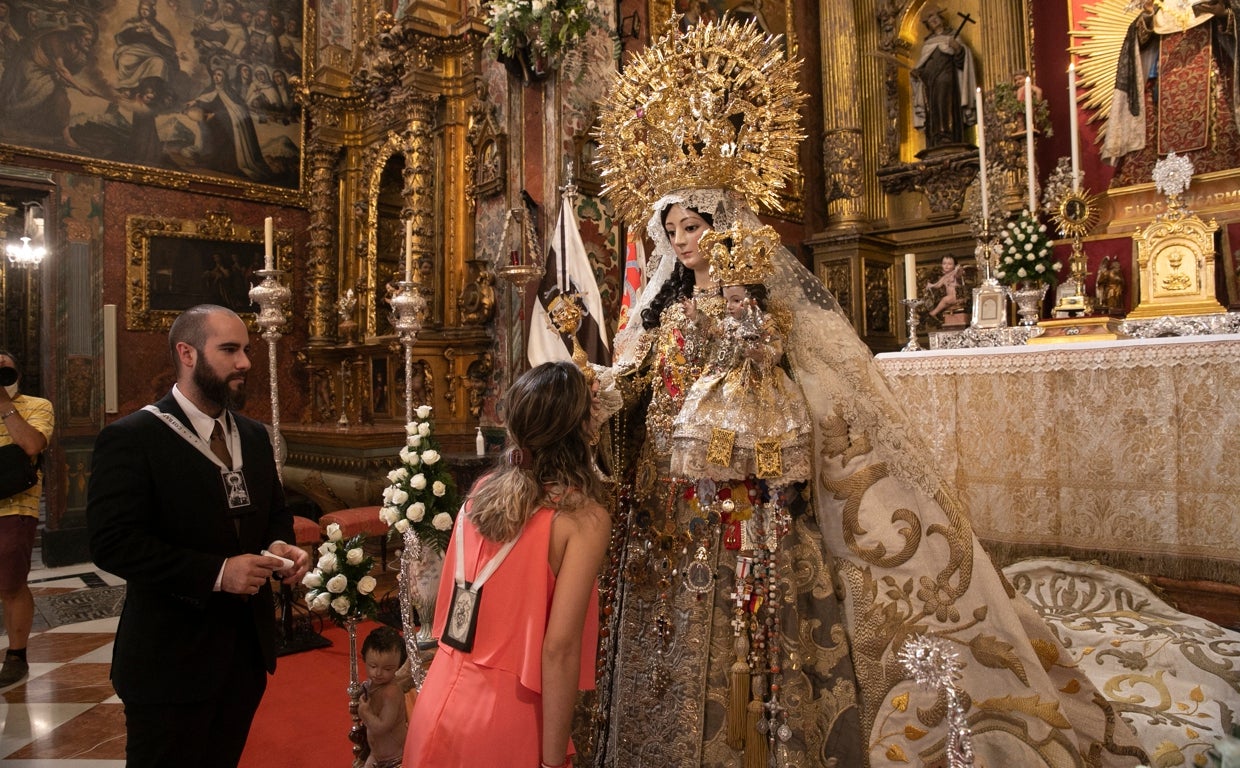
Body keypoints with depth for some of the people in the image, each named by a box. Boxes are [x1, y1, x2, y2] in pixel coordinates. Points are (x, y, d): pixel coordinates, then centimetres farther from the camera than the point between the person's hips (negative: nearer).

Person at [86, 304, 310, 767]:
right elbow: (112, 543, -20)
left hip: (248, 650, 6)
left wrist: (280, 545, -6)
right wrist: (216, 572, -26)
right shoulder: (131, 438, -13)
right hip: (171, 661, -6)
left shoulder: (253, 436, 9)